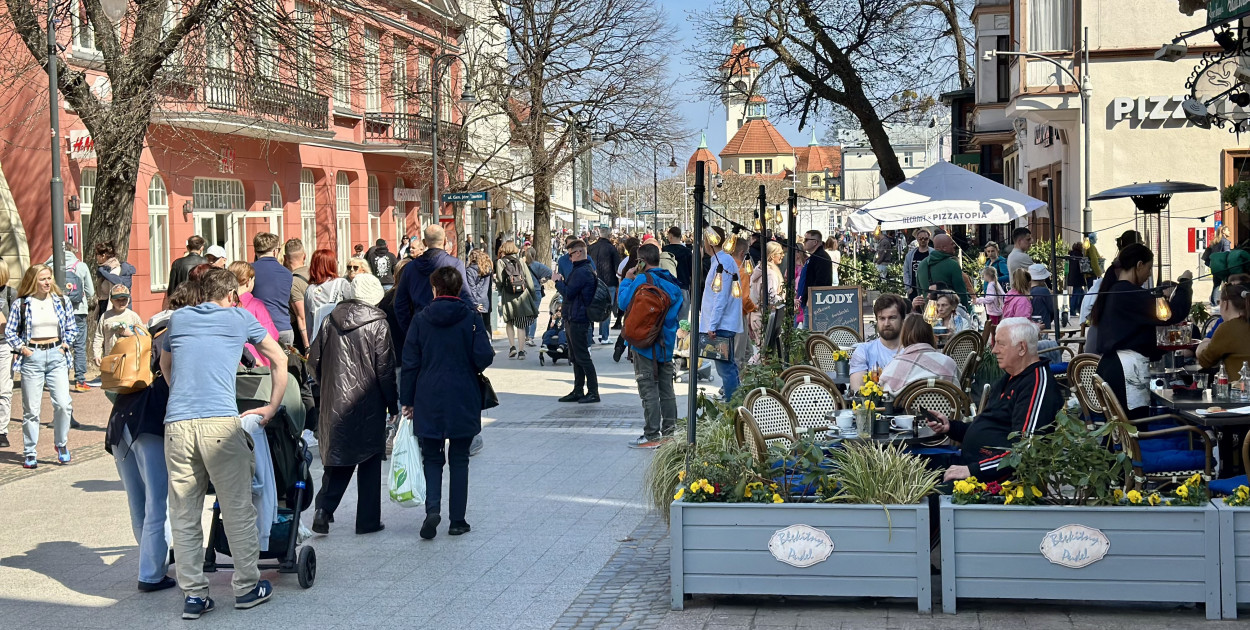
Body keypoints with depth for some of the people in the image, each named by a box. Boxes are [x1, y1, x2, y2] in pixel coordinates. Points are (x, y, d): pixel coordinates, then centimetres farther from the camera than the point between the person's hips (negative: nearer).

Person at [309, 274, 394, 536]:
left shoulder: (331, 320, 3)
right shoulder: (377, 324, -9)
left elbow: (314, 362, 8)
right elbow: (385, 369, -9)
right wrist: (392, 403, 1)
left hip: (334, 402, 4)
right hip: (368, 405, -4)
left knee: (337, 459, 13)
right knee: (370, 463, 7)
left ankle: (324, 508, -6)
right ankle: (368, 520, 11)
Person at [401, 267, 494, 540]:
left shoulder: (421, 319, -2)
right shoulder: (470, 318, -6)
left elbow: (410, 362, -1)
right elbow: (484, 357, -13)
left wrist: (407, 400, 6)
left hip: (428, 403, 1)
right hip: (463, 402, -1)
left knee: (432, 459, 11)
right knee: (459, 460, 10)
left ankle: (432, 509, -10)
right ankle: (457, 520, 11)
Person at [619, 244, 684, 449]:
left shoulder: (643, 279, -14)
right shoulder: (673, 282, 8)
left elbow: (624, 302, -13)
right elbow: (678, 314, 14)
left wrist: (627, 280, -2)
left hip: (646, 345, -7)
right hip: (667, 344, 7)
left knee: (649, 389, -4)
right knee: (667, 389, 13)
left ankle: (652, 436, -4)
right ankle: (670, 431, 18)